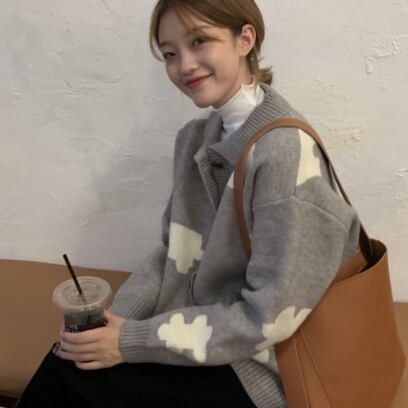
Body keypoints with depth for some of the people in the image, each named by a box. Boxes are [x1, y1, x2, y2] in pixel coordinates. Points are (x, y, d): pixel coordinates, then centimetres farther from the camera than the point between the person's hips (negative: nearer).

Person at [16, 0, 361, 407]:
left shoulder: (286, 150, -23)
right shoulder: (194, 137, 2)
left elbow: (269, 319, -22)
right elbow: (174, 253, 7)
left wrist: (133, 340, -18)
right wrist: (113, 321, -8)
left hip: (253, 370, -6)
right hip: (196, 330, 6)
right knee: (71, 357, -12)